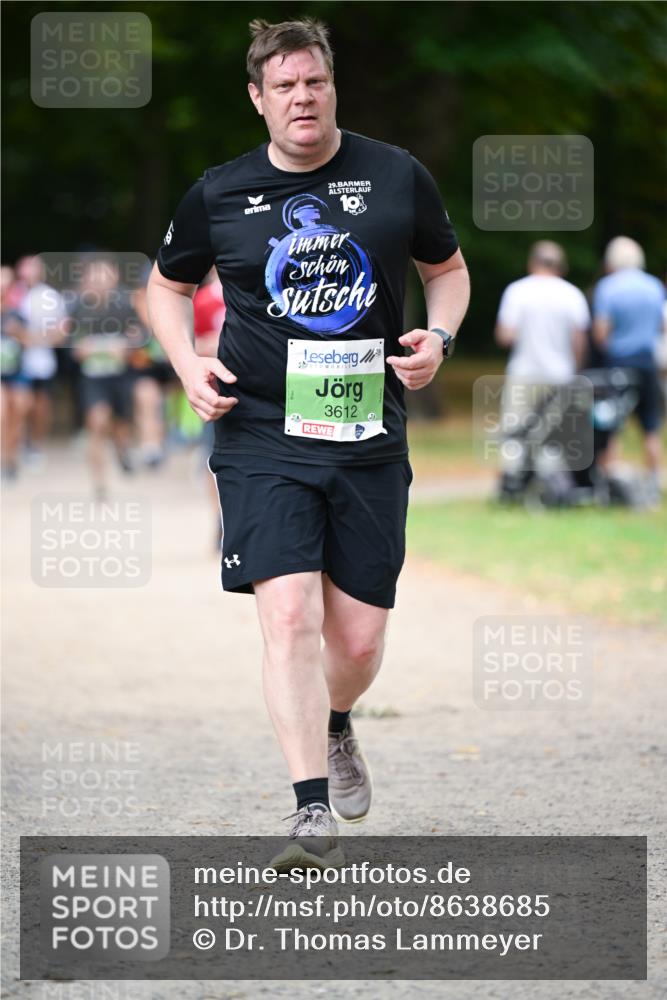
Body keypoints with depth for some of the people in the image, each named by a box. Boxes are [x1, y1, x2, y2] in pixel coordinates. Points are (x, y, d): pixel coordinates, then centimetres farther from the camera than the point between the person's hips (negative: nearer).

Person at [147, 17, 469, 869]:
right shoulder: (219, 194, 3)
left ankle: (333, 727, 39)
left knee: (360, 638, 4)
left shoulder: (396, 177, 3)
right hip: (261, 439, -1)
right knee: (289, 614, -17)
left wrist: (438, 336, -2)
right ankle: (314, 813, -15)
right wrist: (187, 364, 2)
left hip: (369, 439, 1)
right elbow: (167, 283, 19)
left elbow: (448, 268, 18)